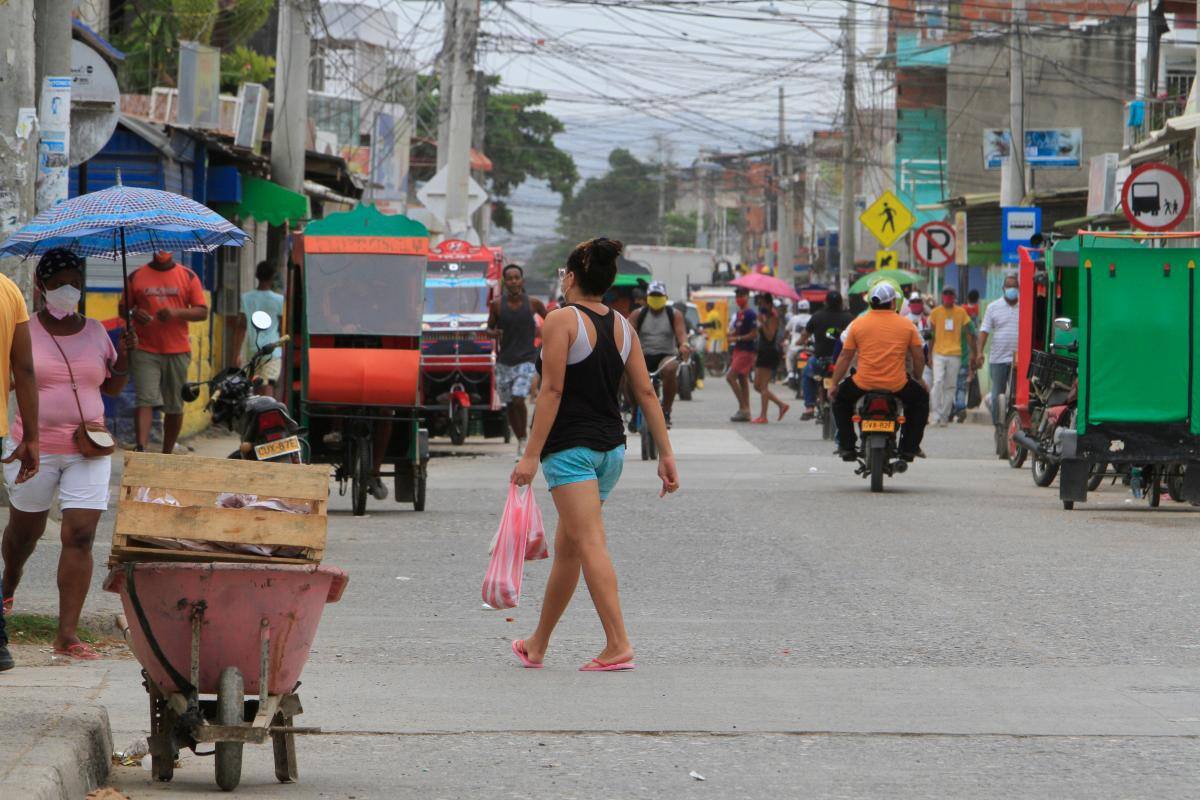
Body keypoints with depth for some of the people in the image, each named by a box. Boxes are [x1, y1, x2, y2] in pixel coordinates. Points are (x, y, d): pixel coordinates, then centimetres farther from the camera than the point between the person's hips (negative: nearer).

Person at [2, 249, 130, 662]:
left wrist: (124, 356, -1)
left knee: (80, 536, -10)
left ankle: (67, 634, -10)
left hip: (87, 451, 2)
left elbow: (111, 387, 17)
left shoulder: (95, 331, 8)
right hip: (34, 449, -2)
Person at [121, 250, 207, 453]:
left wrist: (177, 312, -15)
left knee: (175, 406, 7)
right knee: (145, 400, -15)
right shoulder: (137, 276, 7)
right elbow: (123, 308, 11)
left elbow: (203, 312, 3)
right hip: (145, 351, -2)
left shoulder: (188, 277, 7)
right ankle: (141, 449, -24)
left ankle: (167, 454, 18)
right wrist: (134, 314, -13)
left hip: (178, 352, 2)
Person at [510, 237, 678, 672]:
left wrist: (531, 454, -14)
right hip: (611, 447, 7)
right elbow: (647, 394, 7)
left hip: (571, 446, -7)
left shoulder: (561, 321, -9)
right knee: (566, 549, 16)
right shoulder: (623, 326, 10)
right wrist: (666, 454, 8)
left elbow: (552, 390, -14)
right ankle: (537, 645, 28)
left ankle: (618, 645, -23)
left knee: (589, 544, -12)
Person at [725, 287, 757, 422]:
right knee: (742, 380, 10)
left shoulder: (750, 314, -12)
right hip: (738, 350, 10)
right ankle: (746, 411, 13)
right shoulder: (739, 313, 16)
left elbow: (754, 334, -17)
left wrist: (737, 338, -17)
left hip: (746, 351, -10)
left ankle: (743, 408, -11)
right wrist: (731, 335, 4)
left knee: (730, 377, -15)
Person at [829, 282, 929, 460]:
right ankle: (909, 447, 24)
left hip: (863, 384, 0)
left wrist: (834, 384, 14)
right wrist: (918, 379, 24)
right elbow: (919, 357, 5)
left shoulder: (858, 324, 3)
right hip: (896, 385, 0)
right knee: (921, 397, 29)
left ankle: (847, 446, 22)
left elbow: (845, 357, 4)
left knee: (841, 398, 30)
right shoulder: (907, 325, 2)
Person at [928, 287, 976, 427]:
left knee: (950, 386, 4)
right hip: (939, 353, -1)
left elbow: (968, 333, 9)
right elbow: (931, 334, 12)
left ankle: (944, 417, 10)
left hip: (955, 354, 1)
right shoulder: (936, 312, 6)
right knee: (938, 382, -15)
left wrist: (972, 351, 3)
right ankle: (936, 416, -11)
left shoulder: (961, 312, 6)